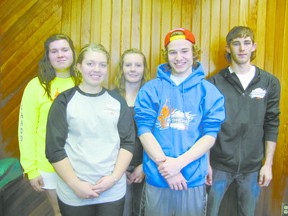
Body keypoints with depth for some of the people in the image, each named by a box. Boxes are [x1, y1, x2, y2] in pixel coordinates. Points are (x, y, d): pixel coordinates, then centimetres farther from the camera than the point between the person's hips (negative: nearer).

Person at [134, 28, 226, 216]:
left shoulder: (209, 91, 1)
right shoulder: (151, 89, 0)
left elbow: (210, 135, -4)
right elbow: (144, 130, -5)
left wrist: (179, 163, -15)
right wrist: (164, 165, -14)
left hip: (193, 179, 0)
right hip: (157, 178, 0)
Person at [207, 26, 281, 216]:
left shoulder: (270, 82, 2)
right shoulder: (215, 82, -3)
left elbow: (272, 125, 3)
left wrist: (268, 163, 0)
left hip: (253, 166, 2)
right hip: (219, 164, -1)